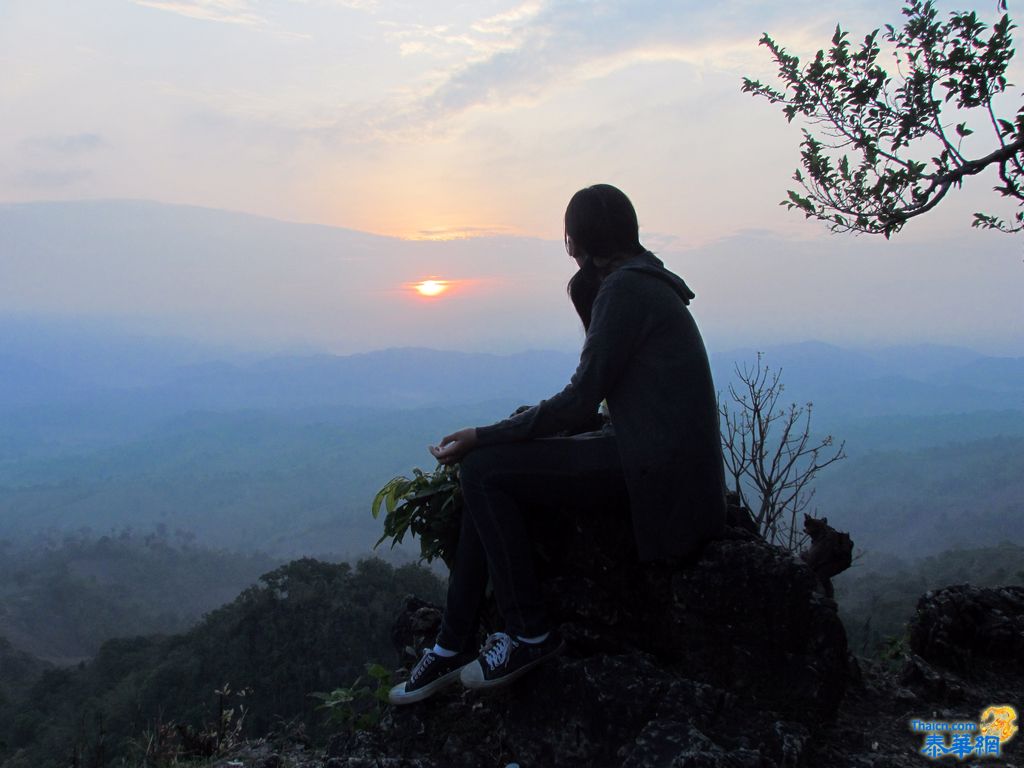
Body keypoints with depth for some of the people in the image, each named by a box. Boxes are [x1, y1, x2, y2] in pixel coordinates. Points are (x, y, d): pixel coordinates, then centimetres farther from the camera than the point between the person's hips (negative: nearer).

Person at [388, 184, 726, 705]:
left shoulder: (625, 289, -13)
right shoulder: (641, 282, 18)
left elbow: (579, 402, -16)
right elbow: (593, 395, 17)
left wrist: (482, 437, -11)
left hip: (655, 470, -10)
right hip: (654, 456, 10)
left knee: (483, 470, -14)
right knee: (490, 470, 5)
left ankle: (530, 634, -3)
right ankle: (455, 642, 8)